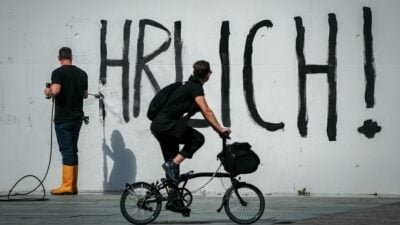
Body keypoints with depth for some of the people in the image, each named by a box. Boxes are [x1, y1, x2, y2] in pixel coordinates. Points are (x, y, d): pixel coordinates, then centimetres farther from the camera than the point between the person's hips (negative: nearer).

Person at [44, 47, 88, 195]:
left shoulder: (58, 73, -11)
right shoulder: (82, 73, 8)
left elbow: (55, 90, -26)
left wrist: (48, 91, -4)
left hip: (63, 118, -6)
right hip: (77, 117, 6)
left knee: (66, 151, -6)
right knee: (73, 150, 12)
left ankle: (67, 186, -9)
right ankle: (73, 186, 13)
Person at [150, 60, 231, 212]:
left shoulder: (192, 86, 20)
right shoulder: (195, 87, -10)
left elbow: (205, 111, 21)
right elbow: (207, 112, -18)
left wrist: (218, 129, 18)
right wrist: (220, 129, -16)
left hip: (159, 126, 10)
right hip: (165, 124, -10)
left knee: (173, 163, 11)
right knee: (197, 138, -15)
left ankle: (172, 201, 12)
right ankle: (172, 164, -15)